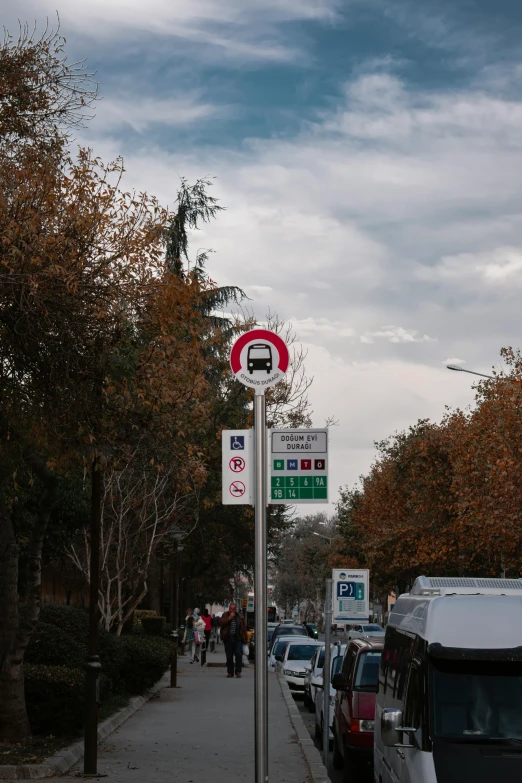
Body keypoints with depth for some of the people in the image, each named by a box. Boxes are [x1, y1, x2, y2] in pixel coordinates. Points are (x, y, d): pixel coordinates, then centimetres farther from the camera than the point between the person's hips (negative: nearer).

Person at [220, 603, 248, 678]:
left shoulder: (240, 617, 9)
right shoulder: (225, 615, 9)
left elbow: (244, 628, 10)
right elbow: (221, 623, -7)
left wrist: (244, 639, 4)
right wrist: (229, 618, -13)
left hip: (237, 638, -1)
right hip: (228, 639, 1)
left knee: (238, 654, -12)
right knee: (229, 656, 4)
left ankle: (238, 671, -3)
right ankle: (230, 672, 12)